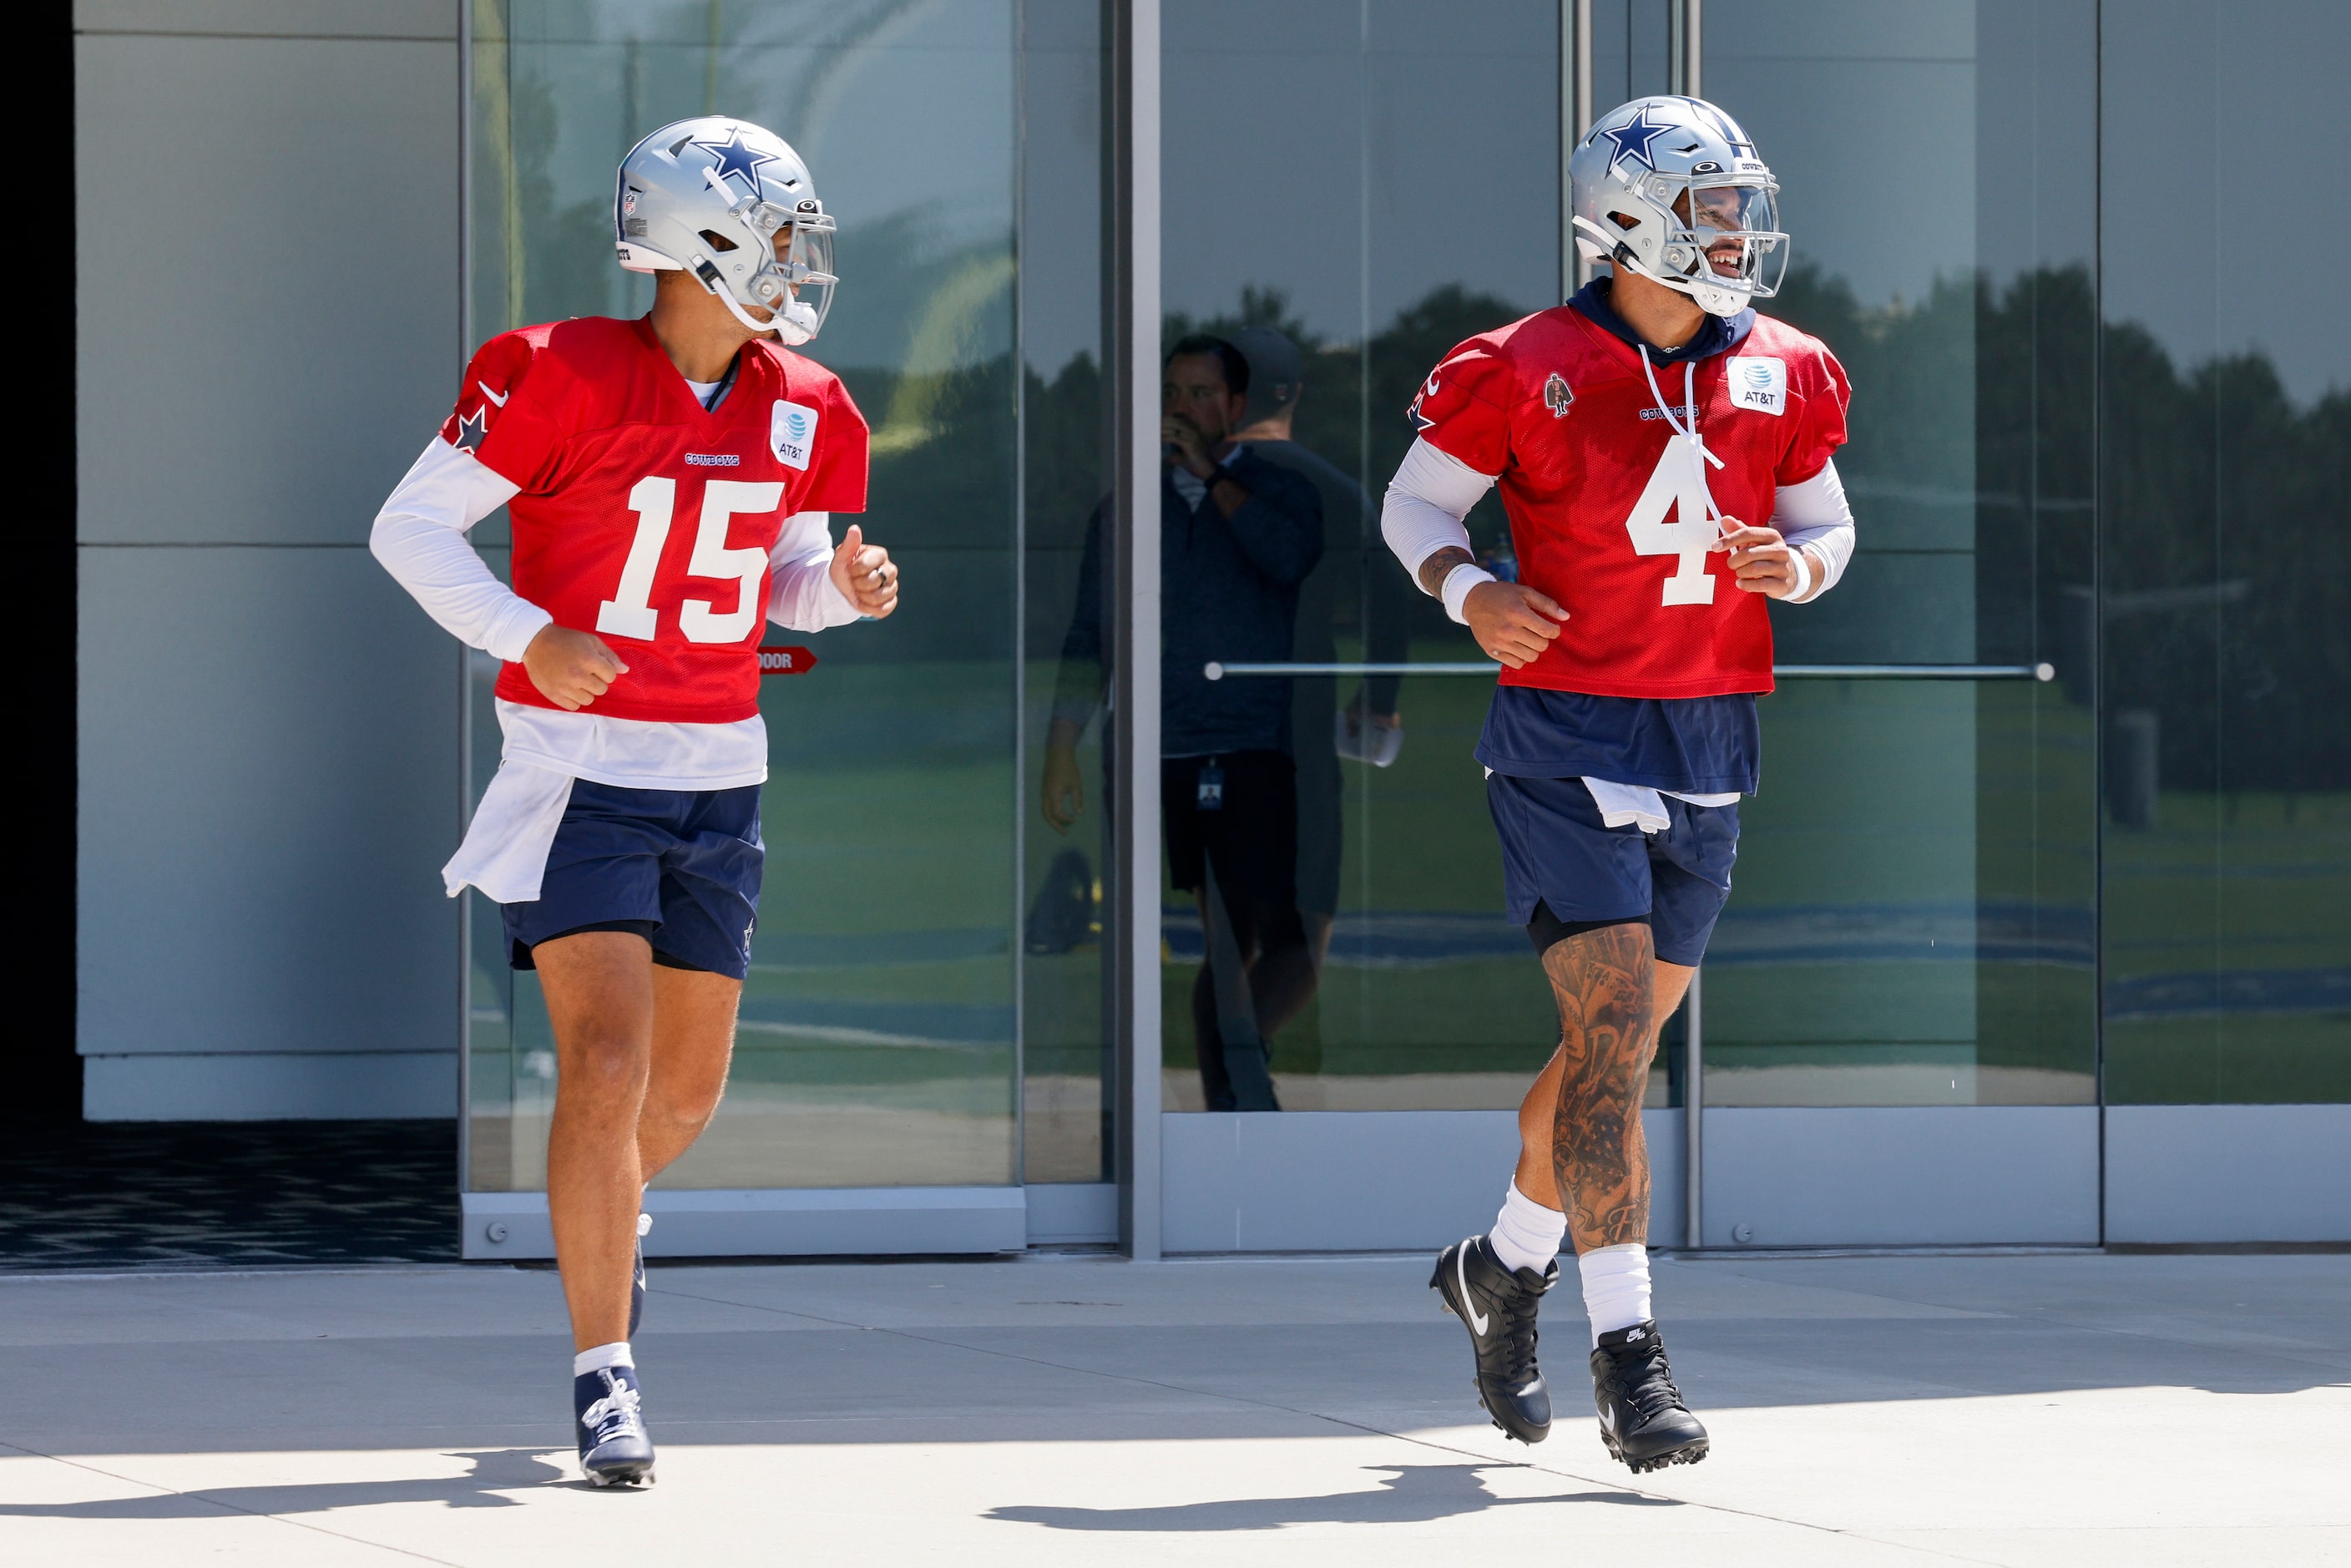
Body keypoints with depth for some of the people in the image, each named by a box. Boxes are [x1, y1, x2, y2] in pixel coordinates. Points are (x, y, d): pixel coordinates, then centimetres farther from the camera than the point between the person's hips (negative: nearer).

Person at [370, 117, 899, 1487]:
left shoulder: (801, 410, 3)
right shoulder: (564, 379, -15)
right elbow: (411, 528, -11)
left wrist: (845, 587, -6)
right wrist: (529, 638, -22)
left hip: (720, 779, 6)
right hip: (579, 771, -6)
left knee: (689, 1086, 14)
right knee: (608, 1063, -16)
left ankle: (610, 1210, 49)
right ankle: (605, 1378, -10)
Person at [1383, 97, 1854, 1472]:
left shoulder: (1781, 377, 6)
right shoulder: (1531, 370, -8)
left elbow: (1828, 526, 17)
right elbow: (1416, 499, 3)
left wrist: (1795, 564, -6)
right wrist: (1468, 592, -16)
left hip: (1712, 738, 6)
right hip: (1567, 728, -5)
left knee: (1626, 1037, 14)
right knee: (1609, 1025, -13)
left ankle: (1506, 1268, 36)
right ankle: (1629, 1356, -14)